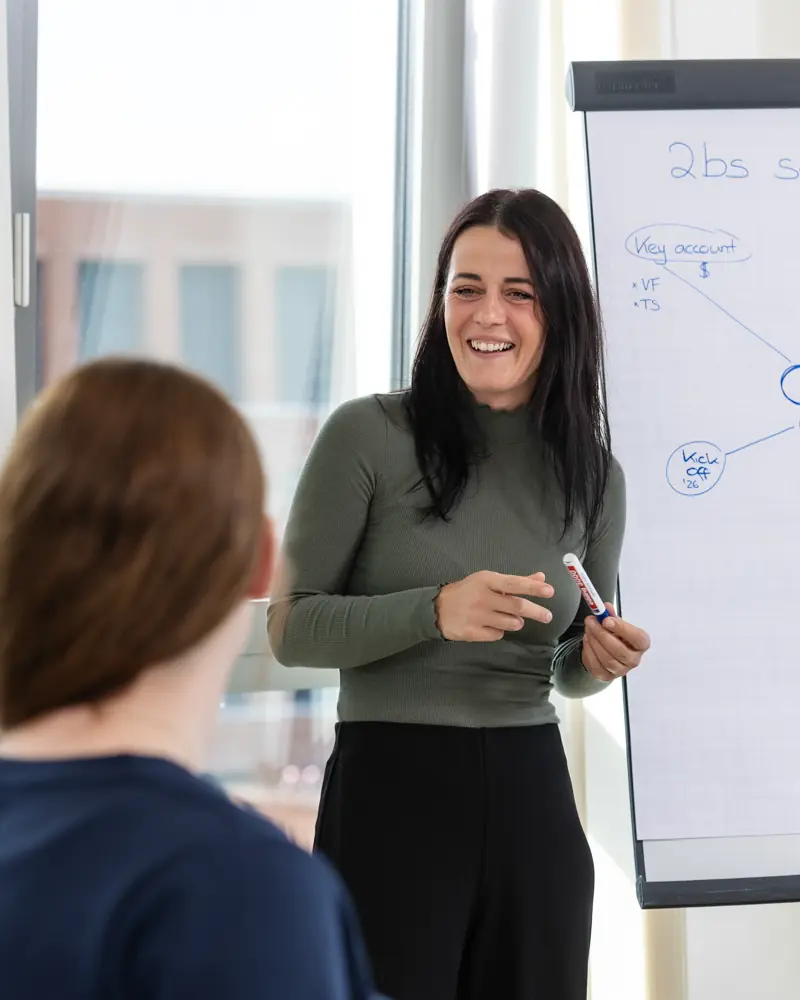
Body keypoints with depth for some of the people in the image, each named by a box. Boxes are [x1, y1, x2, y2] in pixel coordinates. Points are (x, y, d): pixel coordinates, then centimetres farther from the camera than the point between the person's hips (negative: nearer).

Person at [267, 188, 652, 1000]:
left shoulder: (594, 475, 7)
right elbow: (290, 628, -6)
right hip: (390, 788, -4)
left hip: (532, 793, 4)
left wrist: (599, 662, -5)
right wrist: (435, 611, -20)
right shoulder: (368, 436, -7)